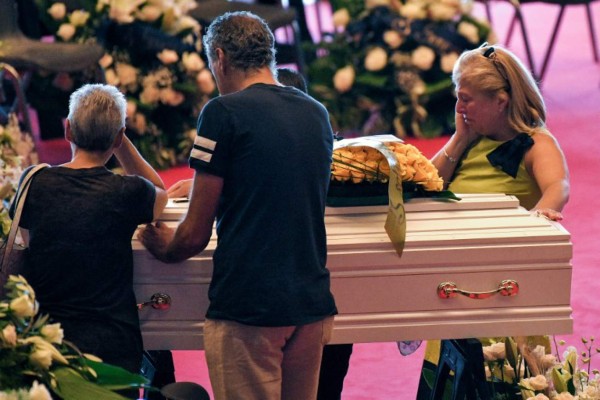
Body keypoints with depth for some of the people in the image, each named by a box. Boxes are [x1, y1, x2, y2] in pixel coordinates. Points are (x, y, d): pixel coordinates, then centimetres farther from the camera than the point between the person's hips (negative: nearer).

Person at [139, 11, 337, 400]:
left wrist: (163, 247, 17)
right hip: (312, 304, 6)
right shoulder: (318, 114, 11)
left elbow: (195, 235, -6)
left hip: (247, 308, -6)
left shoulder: (224, 113, -7)